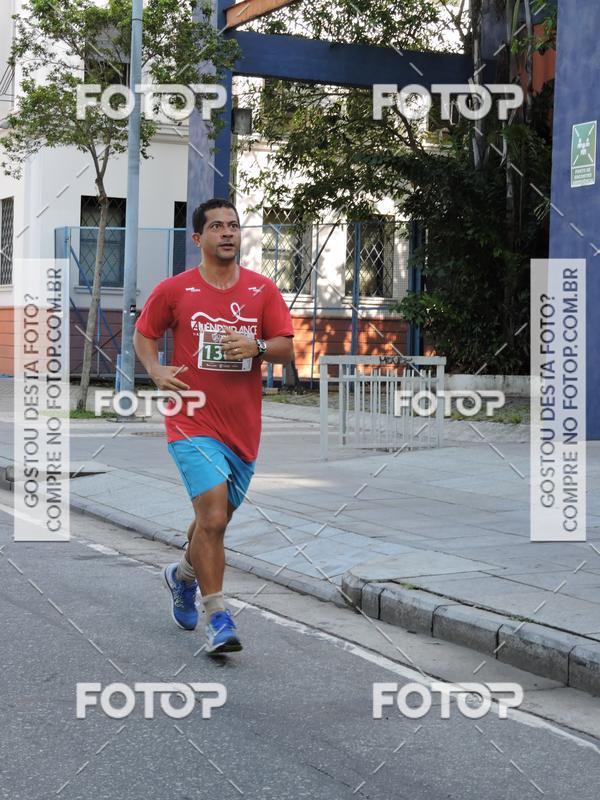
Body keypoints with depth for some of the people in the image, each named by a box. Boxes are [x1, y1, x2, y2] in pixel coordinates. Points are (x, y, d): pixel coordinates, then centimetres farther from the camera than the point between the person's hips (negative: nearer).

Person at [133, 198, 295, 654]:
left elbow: (287, 349, 2)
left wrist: (257, 347, -19)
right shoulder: (174, 290, -1)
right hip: (194, 422, -3)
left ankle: (184, 575, 47)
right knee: (212, 515, -18)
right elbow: (143, 334, 12)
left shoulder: (263, 290, 4)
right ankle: (218, 617, -10)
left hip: (243, 427, 4)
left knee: (216, 520, 17)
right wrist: (156, 370, -7)